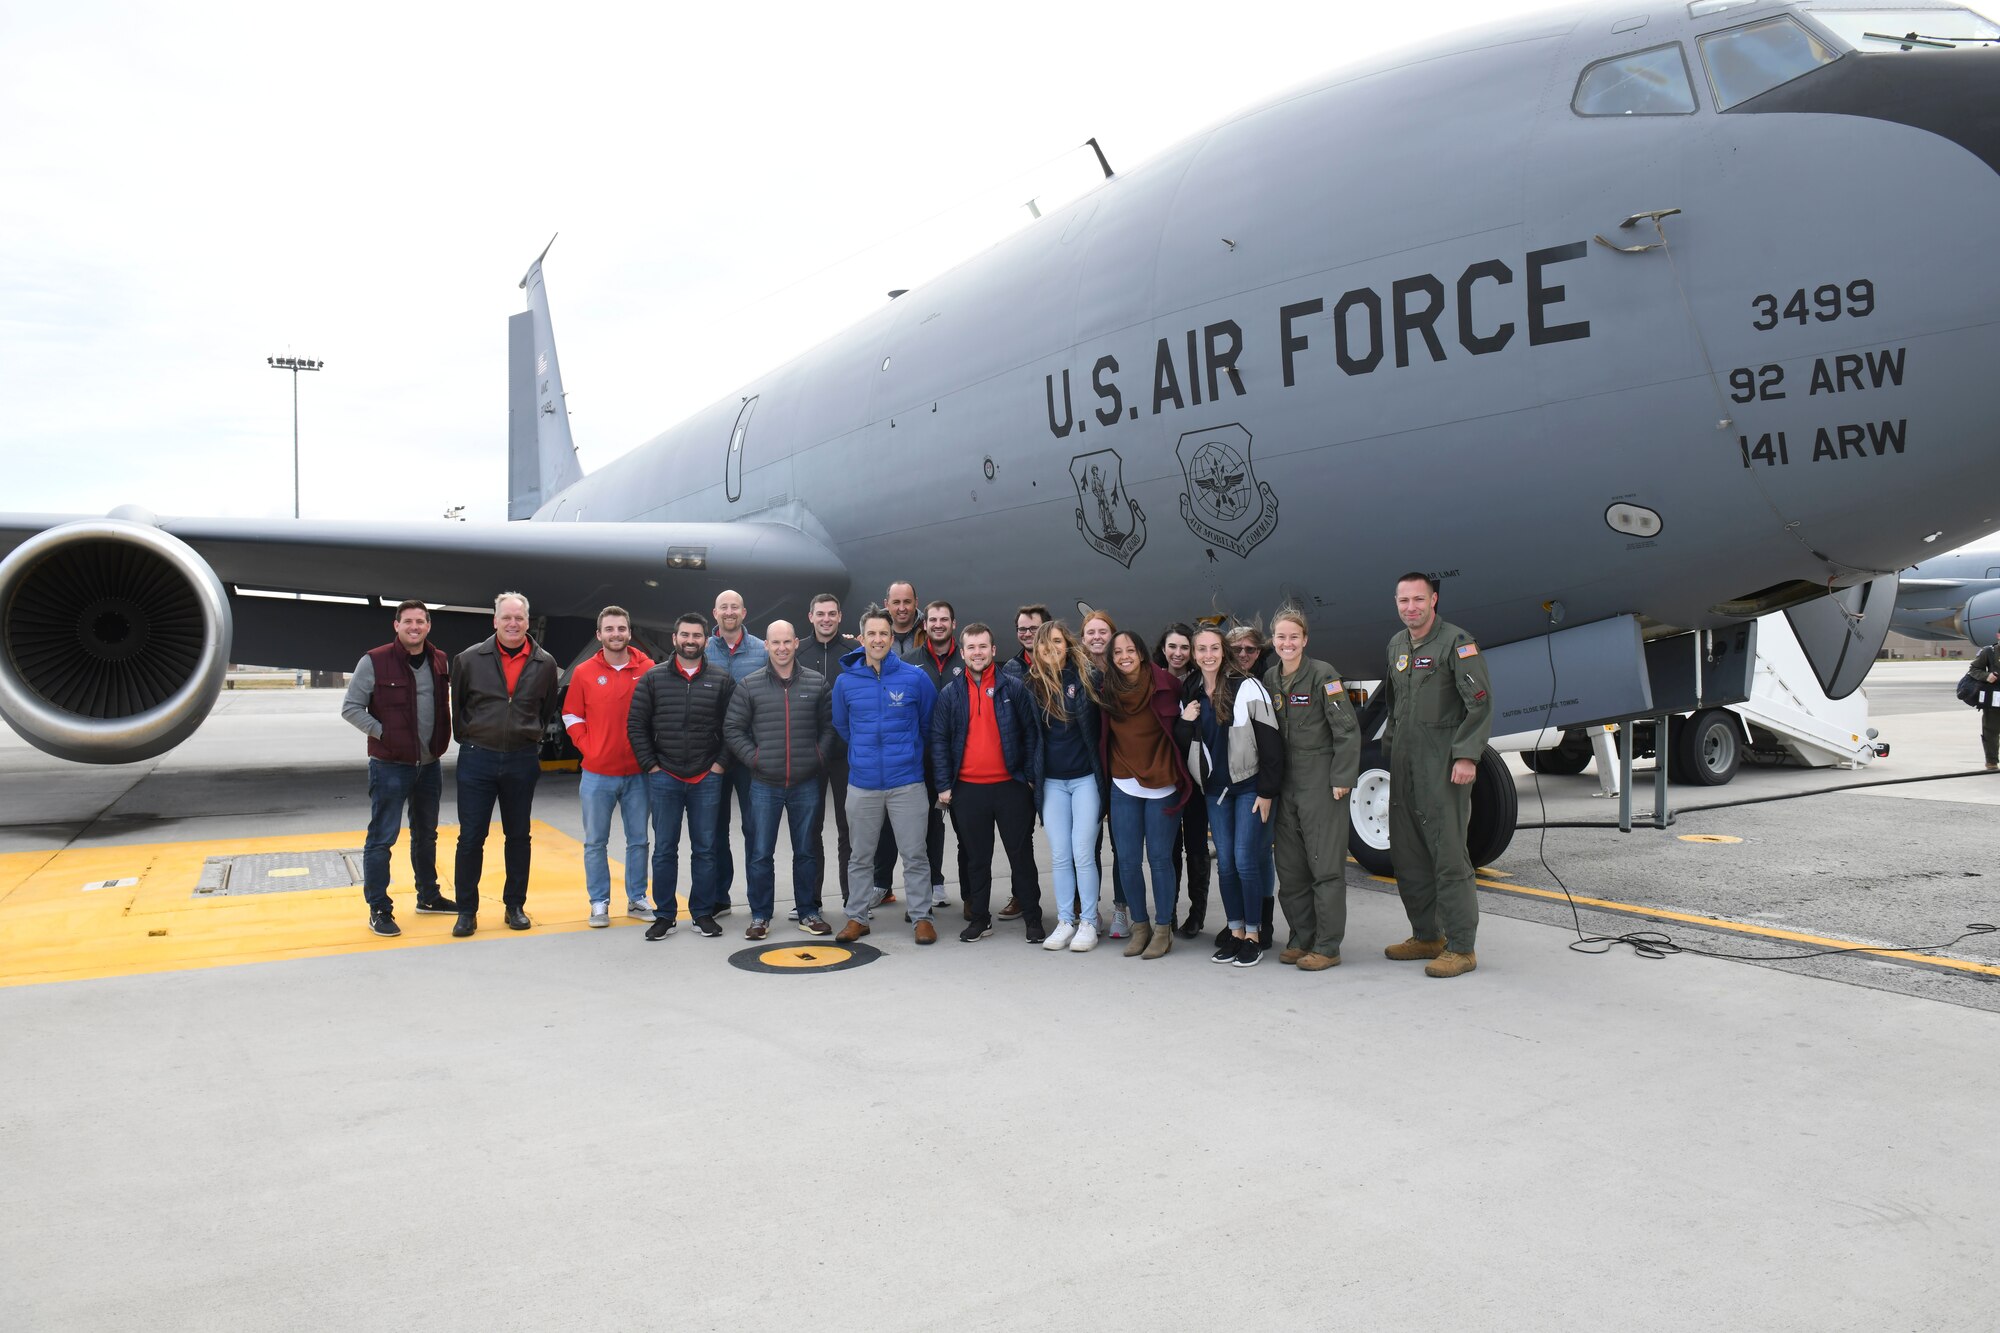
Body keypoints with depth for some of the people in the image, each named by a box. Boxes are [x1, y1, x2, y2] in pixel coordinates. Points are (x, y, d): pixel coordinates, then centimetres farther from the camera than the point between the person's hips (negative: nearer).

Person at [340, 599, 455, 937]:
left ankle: (428, 896, 32)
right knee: (382, 838, -2)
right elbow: (350, 707, -8)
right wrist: (382, 732, -15)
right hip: (390, 766, -6)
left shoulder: (440, 661, 5)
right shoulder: (374, 662, -11)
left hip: (430, 764, 6)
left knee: (426, 834, 18)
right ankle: (378, 909, 6)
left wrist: (442, 739, 6)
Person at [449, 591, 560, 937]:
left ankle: (515, 905, 22)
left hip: (522, 760, 1)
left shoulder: (545, 664, 1)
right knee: (471, 837, 2)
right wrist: (468, 738, 7)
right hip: (477, 758, -1)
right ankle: (467, 910, 12)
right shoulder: (470, 659, -3)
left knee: (519, 836, 10)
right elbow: (456, 705, 8)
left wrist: (532, 739, 9)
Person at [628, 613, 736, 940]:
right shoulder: (653, 678, 2)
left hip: (707, 779, 0)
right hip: (664, 778, 0)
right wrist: (650, 765, -3)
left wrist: (720, 764, -3)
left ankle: (703, 913, 17)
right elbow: (636, 725, 3)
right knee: (664, 849, 6)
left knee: (705, 849, 7)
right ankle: (665, 915, 15)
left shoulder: (722, 680, 2)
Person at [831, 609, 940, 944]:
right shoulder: (846, 681, -1)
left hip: (907, 782, -2)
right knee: (861, 856, 12)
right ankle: (857, 916, 23)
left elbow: (928, 724, 8)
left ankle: (922, 916, 14)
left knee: (914, 854, 3)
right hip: (862, 783, 2)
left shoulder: (915, 678, -6)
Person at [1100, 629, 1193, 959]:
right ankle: (1140, 926, 20)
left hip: (1161, 785, -3)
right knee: (1127, 860, 5)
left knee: (1160, 857, 1)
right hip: (1123, 786, 3)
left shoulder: (1164, 685, -8)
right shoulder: (1108, 692, 3)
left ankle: (1163, 928, 13)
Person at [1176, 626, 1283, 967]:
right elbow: (1181, 747, 11)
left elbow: (1270, 743, -11)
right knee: (1225, 863, 7)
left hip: (1248, 786, -5)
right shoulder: (1190, 694, 6)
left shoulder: (1247, 688, -11)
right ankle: (1236, 933, 17)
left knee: (1245, 861, -6)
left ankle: (1252, 937, 4)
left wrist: (1267, 792, -13)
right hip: (1214, 789, 5)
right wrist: (1184, 723, -9)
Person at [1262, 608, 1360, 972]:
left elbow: (1347, 730, -9)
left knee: (1326, 864, -3)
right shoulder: (1269, 679, 9)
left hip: (1322, 781, -6)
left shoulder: (1323, 675, -8)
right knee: (1289, 866, 9)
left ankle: (1327, 947, 3)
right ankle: (1301, 939, 20)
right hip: (1285, 783, 6)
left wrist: (1342, 778, -14)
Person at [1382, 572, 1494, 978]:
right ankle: (1427, 937, 24)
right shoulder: (1397, 645, 15)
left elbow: (1480, 704, -13)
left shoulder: (1456, 642, -8)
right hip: (1404, 763, 8)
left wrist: (1466, 756, -18)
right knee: (1406, 854, 11)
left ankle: (1461, 948, 0)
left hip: (1444, 767, -8)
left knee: (1448, 855, -7)